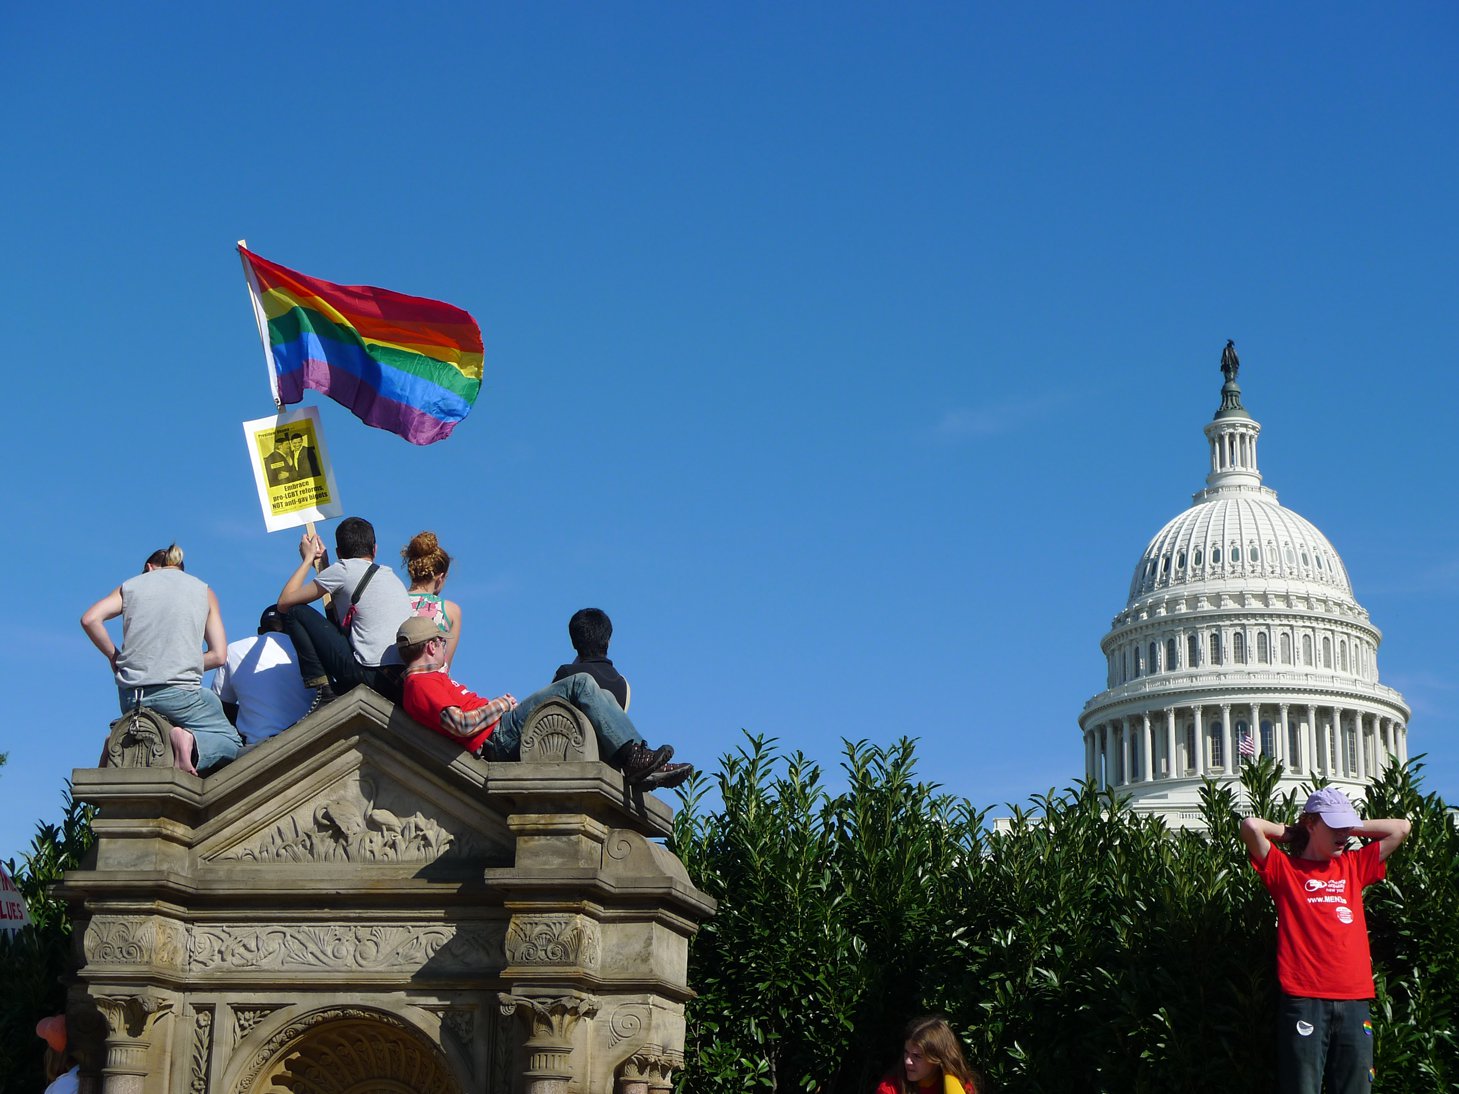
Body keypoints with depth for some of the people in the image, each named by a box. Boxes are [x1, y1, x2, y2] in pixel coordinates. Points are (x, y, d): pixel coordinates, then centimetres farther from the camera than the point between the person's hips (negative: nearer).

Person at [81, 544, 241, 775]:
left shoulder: (131, 585, 14)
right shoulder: (203, 591, 12)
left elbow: (90, 619, -1)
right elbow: (218, 655, 5)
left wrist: (114, 656, 11)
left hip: (130, 696, 4)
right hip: (178, 693, -4)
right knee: (232, 743, 11)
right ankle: (191, 741, -21)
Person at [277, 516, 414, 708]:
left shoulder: (345, 570, 2)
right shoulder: (392, 576, 23)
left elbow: (285, 602, 6)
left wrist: (308, 559, 20)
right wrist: (322, 563, 37)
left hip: (370, 676, -7)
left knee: (295, 611, 4)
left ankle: (323, 692, -2)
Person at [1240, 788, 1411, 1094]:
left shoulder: (1354, 866, 20)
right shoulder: (1285, 869, 7)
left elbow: (1401, 828, 24)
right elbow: (1250, 826, -8)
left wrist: (1351, 829, 19)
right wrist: (1291, 834, 9)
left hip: (1354, 1000, 4)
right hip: (1304, 998, -4)